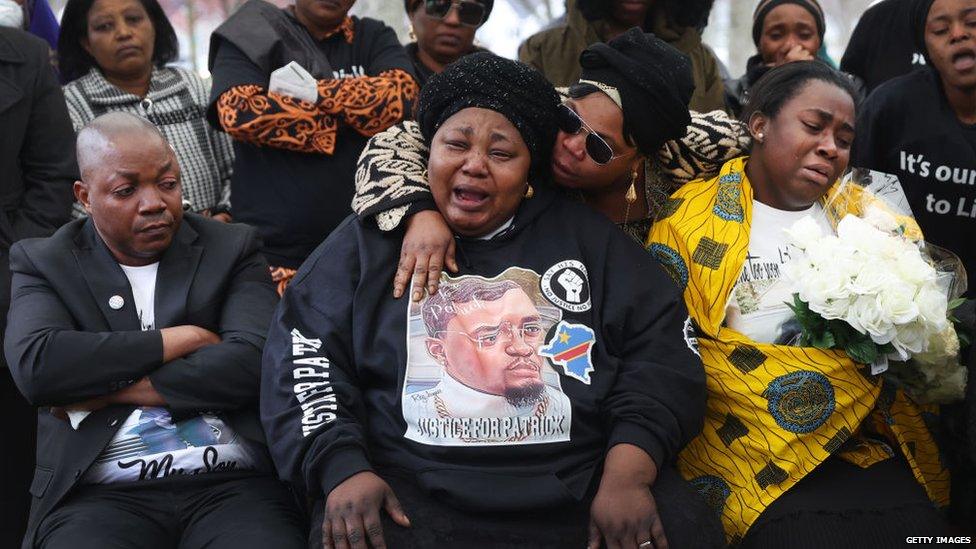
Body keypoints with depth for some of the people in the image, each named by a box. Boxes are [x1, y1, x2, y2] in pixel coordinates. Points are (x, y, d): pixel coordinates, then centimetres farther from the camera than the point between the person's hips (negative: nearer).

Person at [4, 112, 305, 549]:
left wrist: (109, 390, -4)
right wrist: (184, 339, -4)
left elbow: (252, 361, -5)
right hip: (101, 495, 0)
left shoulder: (232, 248, 12)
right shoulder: (44, 263, 11)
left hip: (235, 484, 1)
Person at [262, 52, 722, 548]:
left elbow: (660, 352, 7)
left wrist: (628, 474, -9)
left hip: (584, 488, 2)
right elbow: (303, 358, 5)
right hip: (412, 495, -1)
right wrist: (343, 470, -12)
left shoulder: (587, 238, 16)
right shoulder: (369, 241, 13)